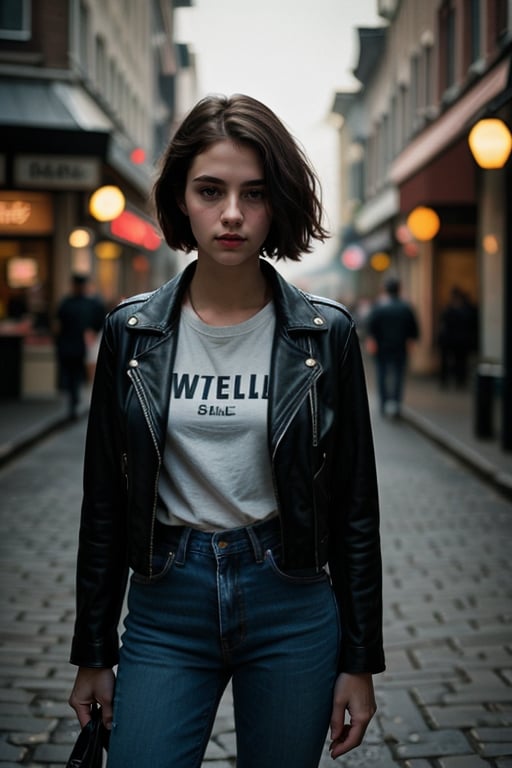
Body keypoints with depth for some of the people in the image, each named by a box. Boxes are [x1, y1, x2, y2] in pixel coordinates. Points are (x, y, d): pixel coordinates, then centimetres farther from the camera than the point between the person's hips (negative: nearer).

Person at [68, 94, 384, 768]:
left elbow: (355, 506, 0)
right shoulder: (131, 332, -1)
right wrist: (93, 653, 7)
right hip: (166, 608, 1)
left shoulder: (326, 333, -4)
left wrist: (360, 660, 1)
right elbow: (104, 504, 4)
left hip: (293, 610, 0)